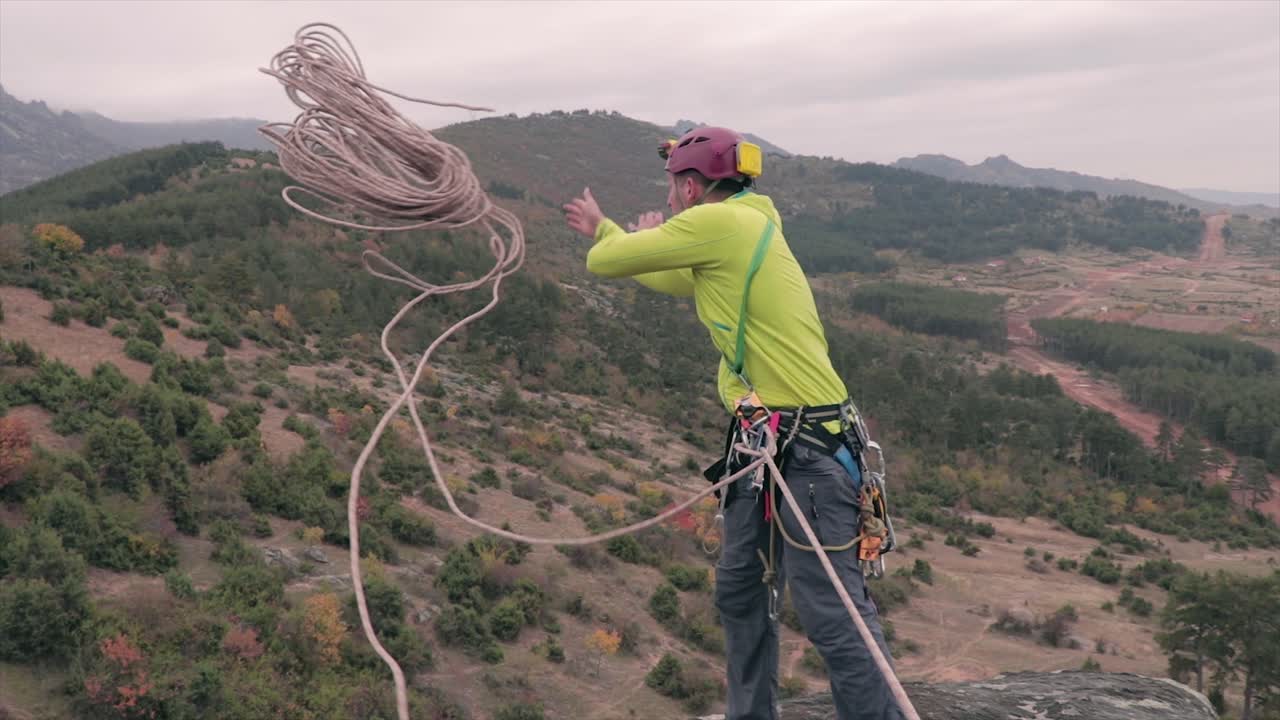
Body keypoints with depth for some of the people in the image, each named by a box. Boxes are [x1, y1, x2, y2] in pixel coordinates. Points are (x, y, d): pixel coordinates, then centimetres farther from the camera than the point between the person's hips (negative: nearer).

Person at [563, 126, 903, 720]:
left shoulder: (718, 221, -12)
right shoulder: (741, 227, 17)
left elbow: (603, 263, -5)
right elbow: (678, 280, 37)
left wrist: (645, 238, 18)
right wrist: (603, 227, 47)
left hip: (807, 452, -10)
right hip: (759, 442, 10)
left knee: (833, 615, -9)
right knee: (740, 593, 19)